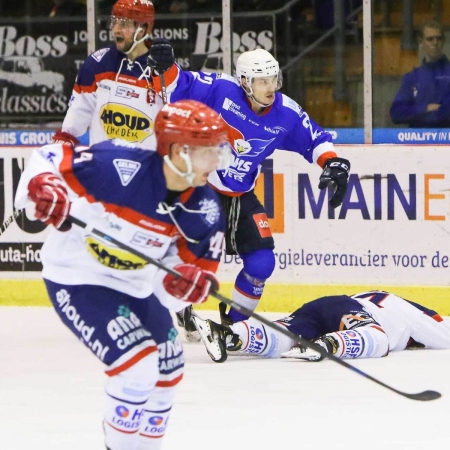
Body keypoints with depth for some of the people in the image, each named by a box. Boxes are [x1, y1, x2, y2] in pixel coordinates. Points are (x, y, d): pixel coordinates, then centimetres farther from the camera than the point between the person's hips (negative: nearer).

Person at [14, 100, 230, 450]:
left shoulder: (205, 210, -12)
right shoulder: (121, 167, -31)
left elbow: (198, 262, -6)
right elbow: (49, 158, -24)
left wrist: (191, 280, -29)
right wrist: (41, 187, -45)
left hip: (135, 284, 8)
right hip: (77, 278, -8)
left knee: (168, 369, 17)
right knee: (138, 364, -20)